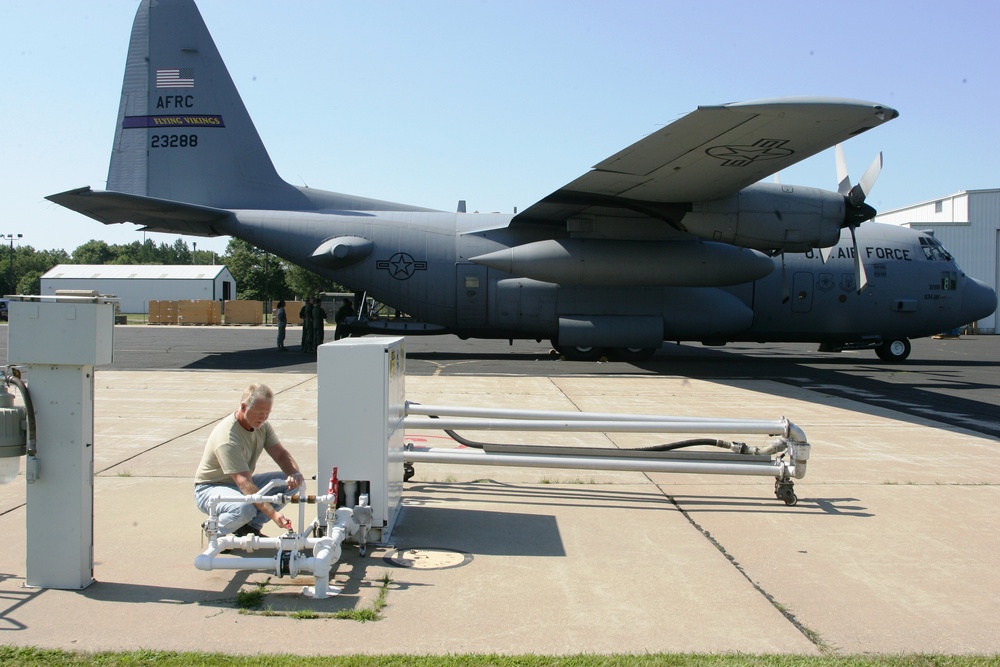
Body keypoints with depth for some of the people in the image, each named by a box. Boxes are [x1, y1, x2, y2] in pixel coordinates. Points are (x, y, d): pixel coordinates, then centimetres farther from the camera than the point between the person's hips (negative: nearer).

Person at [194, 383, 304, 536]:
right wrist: (273, 514, -44)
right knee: (245, 509, -39)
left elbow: (281, 454, -2)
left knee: (289, 482, -12)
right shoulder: (228, 438, -31)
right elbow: (244, 484, -37)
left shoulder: (262, 425, -5)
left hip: (242, 483, 8)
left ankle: (251, 527, 0)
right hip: (211, 488, -8)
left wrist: (295, 474, -25)